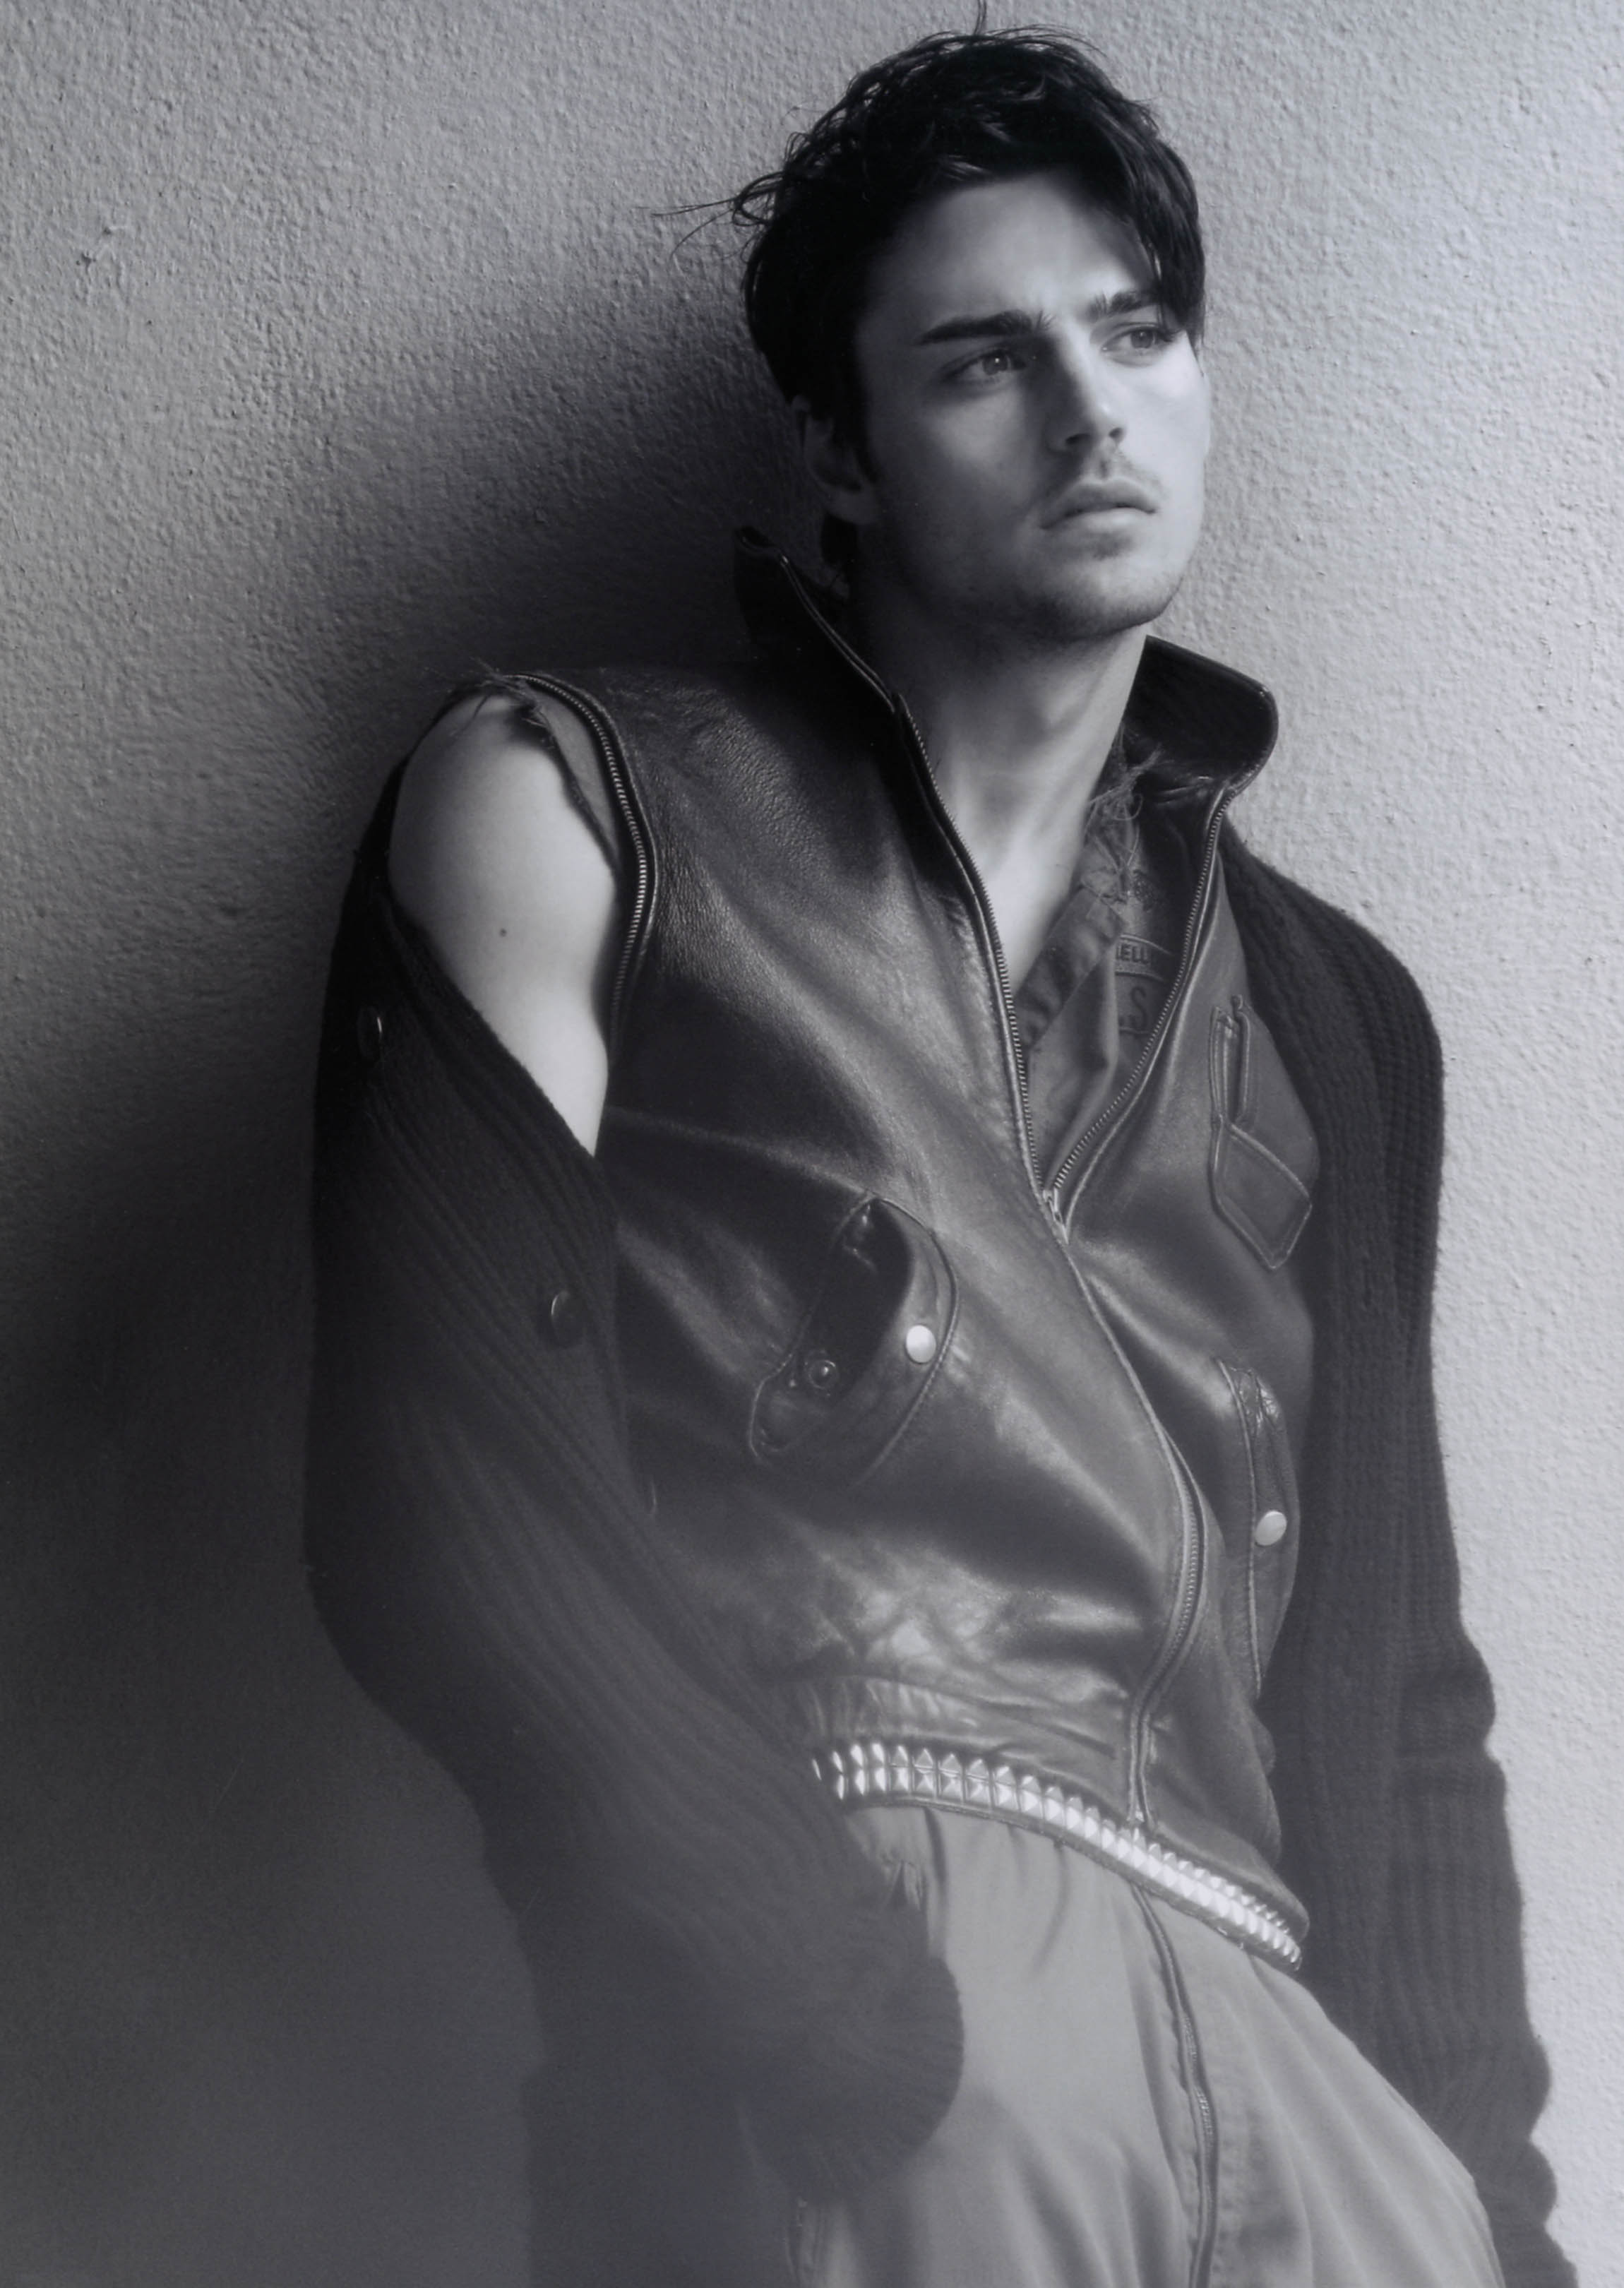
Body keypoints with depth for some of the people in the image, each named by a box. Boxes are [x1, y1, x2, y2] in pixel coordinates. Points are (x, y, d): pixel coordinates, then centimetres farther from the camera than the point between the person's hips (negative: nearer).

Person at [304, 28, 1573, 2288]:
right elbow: (445, 1501, -4)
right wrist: (862, 2012, -13)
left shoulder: (1337, 1015, 21)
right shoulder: (567, 806, 8)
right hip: (861, 2040, -3)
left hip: (1273, 2019, 4)